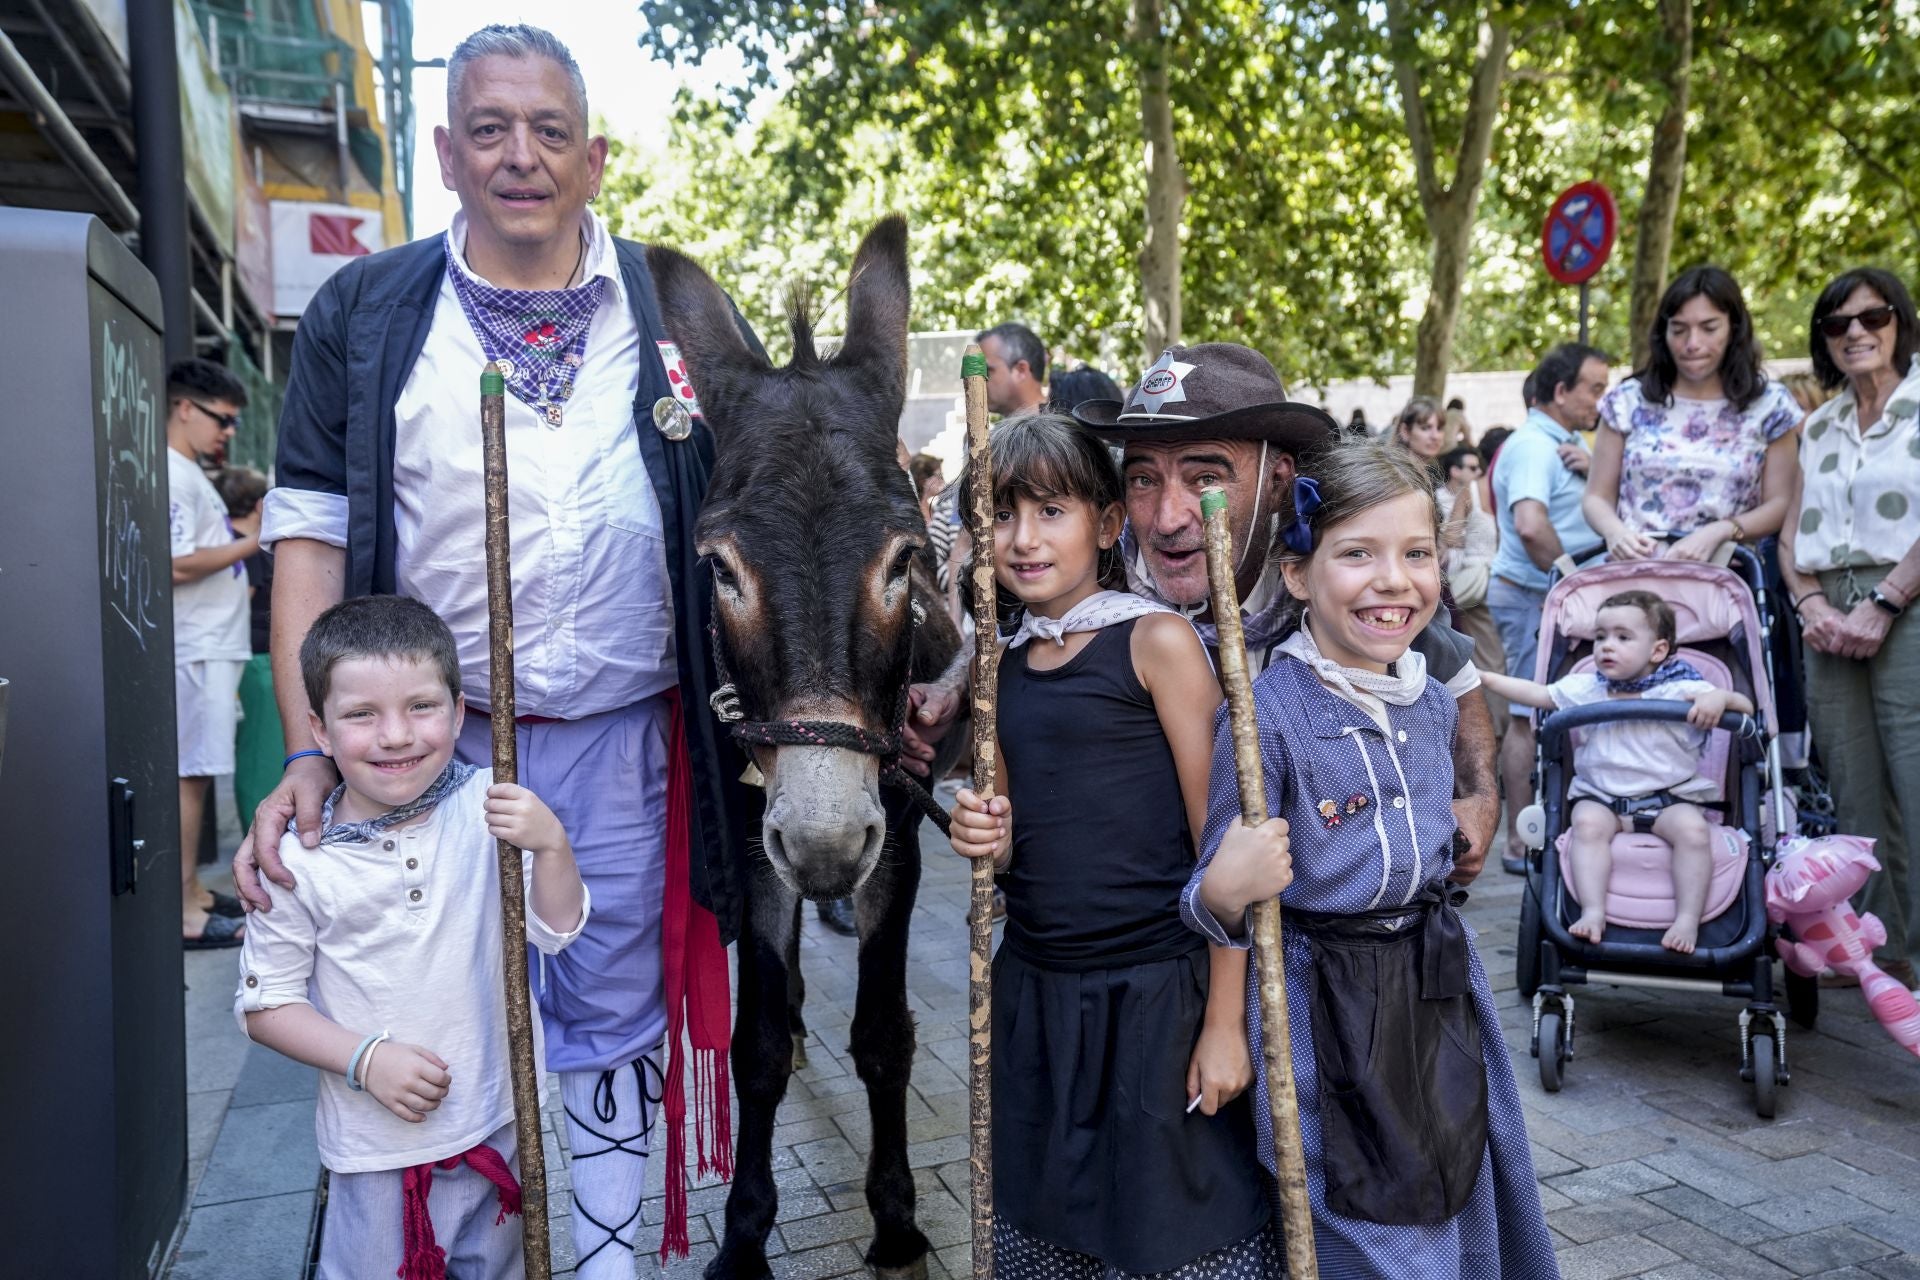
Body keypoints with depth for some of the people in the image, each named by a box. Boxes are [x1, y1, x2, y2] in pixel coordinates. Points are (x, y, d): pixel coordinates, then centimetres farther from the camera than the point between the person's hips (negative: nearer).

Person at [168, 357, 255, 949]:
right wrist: (253, 541, -15)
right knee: (189, 773, -6)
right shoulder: (172, 475, -13)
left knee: (197, 773, 13)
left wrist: (250, 524, 11)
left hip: (214, 645, 10)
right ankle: (185, 912, -1)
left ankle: (193, 892, 22)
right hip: (196, 649, -10)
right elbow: (179, 565, -21)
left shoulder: (192, 474, 18)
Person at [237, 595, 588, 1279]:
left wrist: (551, 844, -26)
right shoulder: (300, 859, -14)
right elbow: (265, 1005, -5)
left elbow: (556, 931, -9)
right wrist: (365, 1058, -17)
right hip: (376, 1146, -2)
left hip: (497, 1124, 2)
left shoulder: (486, 808, -10)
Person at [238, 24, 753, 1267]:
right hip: (437, 736, 0)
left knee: (617, 1014, 13)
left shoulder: (674, 310, 2)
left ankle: (611, 1250, 32)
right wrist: (310, 754, -10)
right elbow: (311, 533, -1)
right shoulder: (363, 312, 1)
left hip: (624, 737, 0)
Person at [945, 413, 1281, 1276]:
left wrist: (1225, 1019, -11)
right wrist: (988, 842, -5)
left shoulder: (1157, 641, -9)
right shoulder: (1003, 669, 8)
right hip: (1035, 995, 6)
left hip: (1155, 993, -5)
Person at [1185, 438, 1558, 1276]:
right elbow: (1213, 905, -17)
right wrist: (1225, 892, -35)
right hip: (1326, 1013, -7)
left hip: (1439, 992, 7)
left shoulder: (1431, 703, 3)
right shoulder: (1265, 713, -19)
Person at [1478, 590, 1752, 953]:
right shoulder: (1585, 688, 7)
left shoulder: (1681, 690, -2)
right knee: (1588, 823, -29)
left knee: (1694, 828, -29)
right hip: (1601, 797, 2)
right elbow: (1538, 695, 11)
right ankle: (1593, 911, -28)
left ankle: (1688, 919, -21)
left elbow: (1746, 708, -3)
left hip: (1669, 798, -1)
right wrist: (1485, 677, 4)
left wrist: (1719, 697, -27)